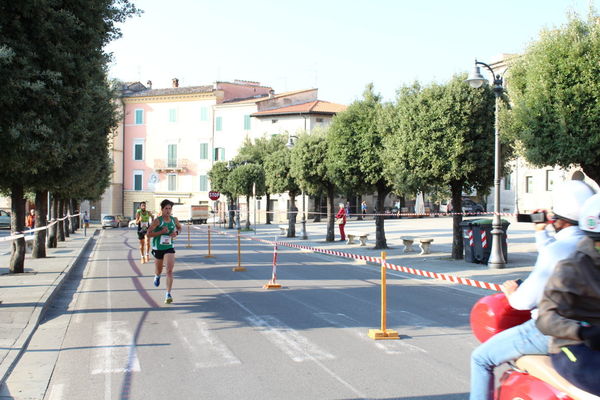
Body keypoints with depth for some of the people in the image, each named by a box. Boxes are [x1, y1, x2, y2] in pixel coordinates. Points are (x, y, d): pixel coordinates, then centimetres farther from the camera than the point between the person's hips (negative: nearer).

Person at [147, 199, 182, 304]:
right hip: (158, 248, -1)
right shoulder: (157, 221, -13)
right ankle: (157, 276, 58)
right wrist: (161, 232, -25)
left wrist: (176, 232, -2)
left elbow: (179, 228, 20)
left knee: (170, 270, -16)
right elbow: (148, 234, -15)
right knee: (159, 271, 18)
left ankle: (168, 294, -12)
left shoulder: (174, 220, -1)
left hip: (169, 248, 1)